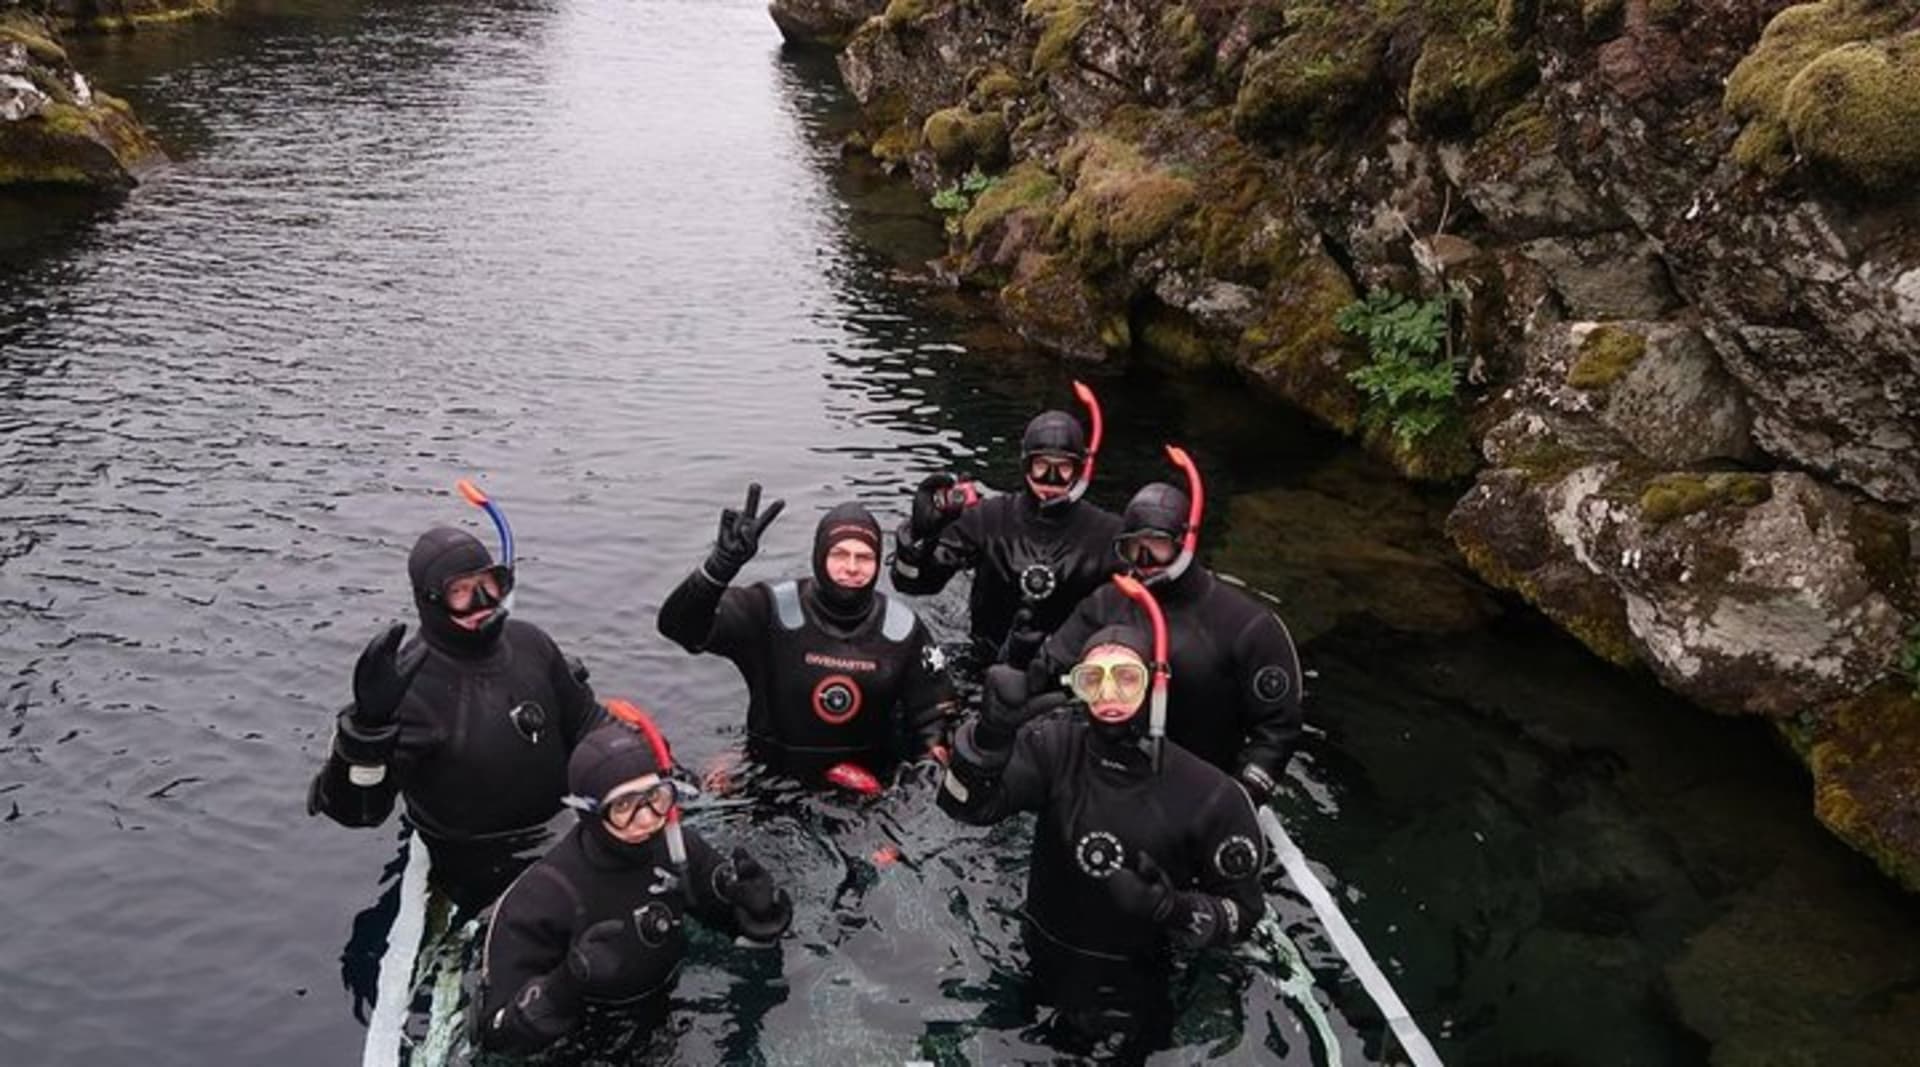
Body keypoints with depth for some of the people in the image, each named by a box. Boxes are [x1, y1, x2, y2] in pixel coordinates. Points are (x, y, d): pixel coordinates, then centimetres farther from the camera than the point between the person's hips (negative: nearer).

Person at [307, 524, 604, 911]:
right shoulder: (407, 681, -20)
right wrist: (368, 723, -41)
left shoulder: (529, 642, -4)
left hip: (563, 838, 5)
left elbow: (586, 725, 11)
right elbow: (355, 809, -26)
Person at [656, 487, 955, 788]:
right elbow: (679, 625, -21)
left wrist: (931, 761, -9)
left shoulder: (903, 627, -1)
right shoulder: (771, 610, -11)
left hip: (872, 782, 1)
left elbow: (932, 708, 7)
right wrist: (724, 562, -34)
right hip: (777, 780, -1)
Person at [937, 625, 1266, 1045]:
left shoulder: (1210, 794, -22)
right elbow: (967, 803, -27)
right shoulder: (1055, 748, -16)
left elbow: (1241, 909, -12)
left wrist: (1175, 910, -32)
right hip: (1043, 976, 2)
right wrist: (992, 729, -45)